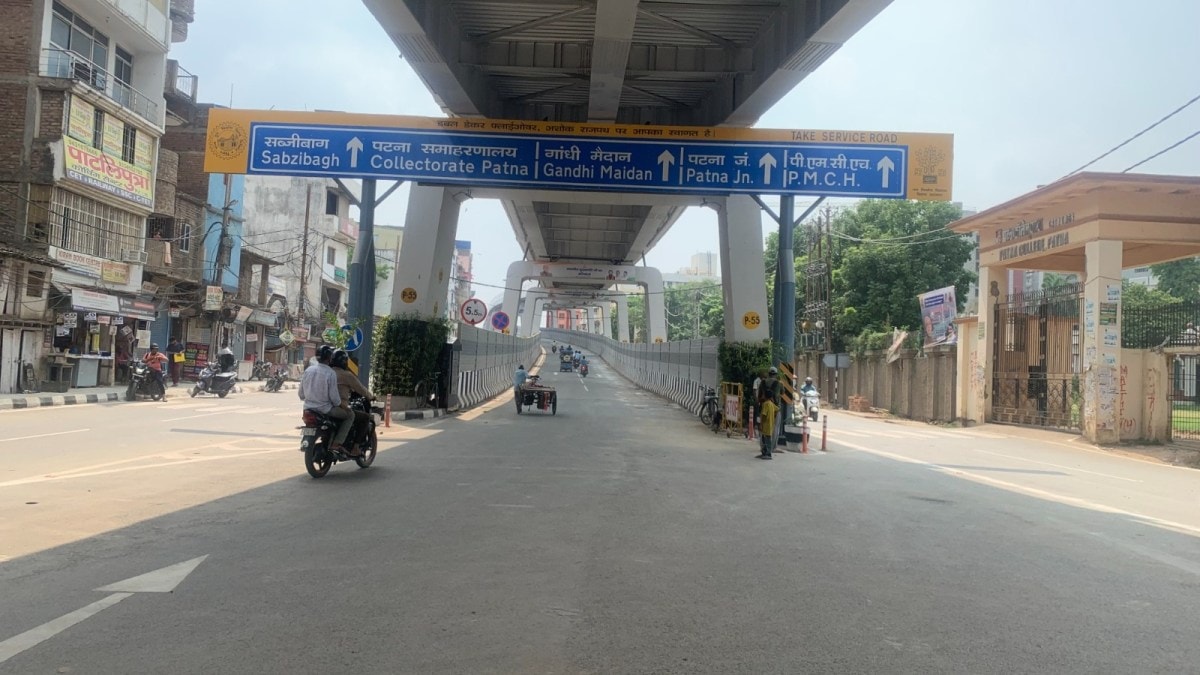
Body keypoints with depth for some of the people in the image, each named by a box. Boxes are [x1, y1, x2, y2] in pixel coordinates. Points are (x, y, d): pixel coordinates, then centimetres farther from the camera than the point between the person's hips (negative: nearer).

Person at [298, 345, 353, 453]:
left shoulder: (308, 370, 2)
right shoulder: (330, 373, -16)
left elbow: (301, 393, 7)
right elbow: (334, 396, -15)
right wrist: (340, 405, 4)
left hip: (308, 408, 7)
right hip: (325, 409, -7)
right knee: (350, 416, 7)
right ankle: (336, 443, -5)